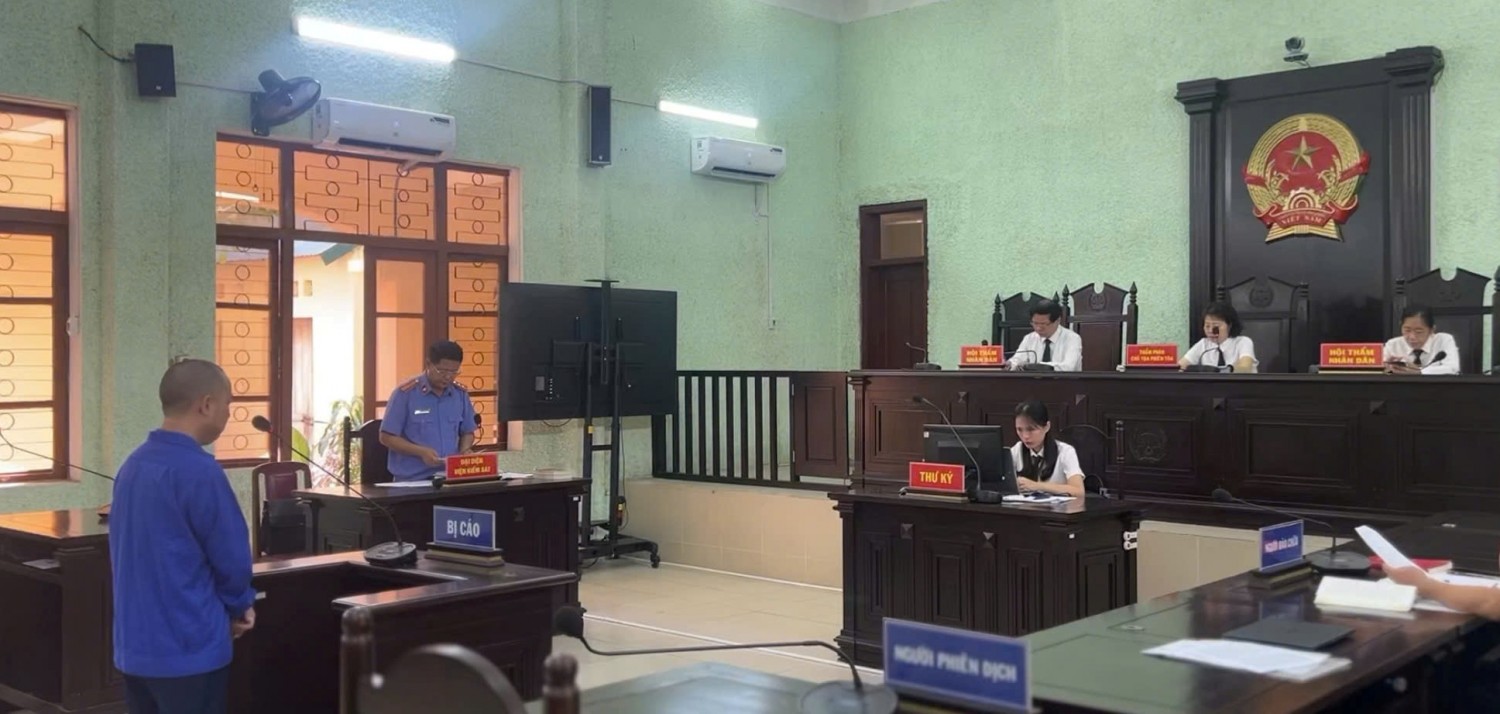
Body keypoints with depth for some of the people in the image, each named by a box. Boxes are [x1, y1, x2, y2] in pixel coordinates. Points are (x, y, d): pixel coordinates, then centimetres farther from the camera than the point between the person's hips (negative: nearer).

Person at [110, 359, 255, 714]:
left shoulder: (132, 464, 7)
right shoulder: (199, 470, -18)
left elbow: (125, 553, 14)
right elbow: (232, 558, -14)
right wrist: (238, 606, 7)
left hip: (134, 645, 8)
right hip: (189, 647, -8)